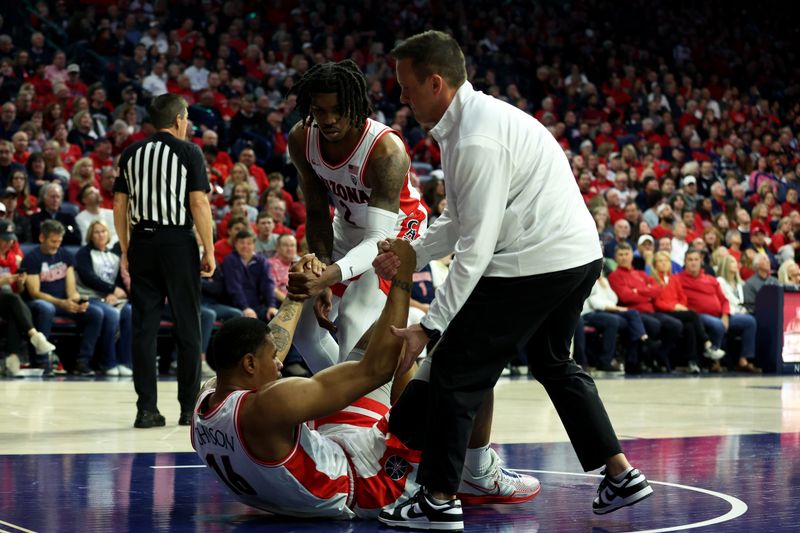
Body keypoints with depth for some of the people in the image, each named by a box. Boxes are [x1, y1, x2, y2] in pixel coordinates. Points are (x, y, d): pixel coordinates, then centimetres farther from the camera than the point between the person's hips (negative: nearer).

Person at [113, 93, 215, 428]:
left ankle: (147, 409, 3)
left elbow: (119, 205, 10)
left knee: (144, 328, 4)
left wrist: (125, 250, 16)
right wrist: (209, 251, -4)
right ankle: (190, 409, 7)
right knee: (187, 328, 4)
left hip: (142, 241, 4)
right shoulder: (188, 152, -3)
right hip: (178, 241, -4)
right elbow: (199, 203, -9)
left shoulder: (131, 154, 10)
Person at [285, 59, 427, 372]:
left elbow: (377, 238, -38)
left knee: (355, 326, -24)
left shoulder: (387, 150, -35)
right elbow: (317, 214, -9)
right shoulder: (301, 140, -18)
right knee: (307, 328, 9)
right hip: (348, 227, 7)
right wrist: (320, 281, -22)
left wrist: (328, 276, -55)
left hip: (394, 229, -7)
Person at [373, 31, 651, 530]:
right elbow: (460, 222, 17)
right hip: (580, 256, 11)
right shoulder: (474, 118, 11)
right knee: (554, 362, 27)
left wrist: (429, 327, -19)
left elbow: (476, 247, -22)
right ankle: (621, 474, 27)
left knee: (456, 369, -2)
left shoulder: (477, 141, -21)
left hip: (534, 264, -10)